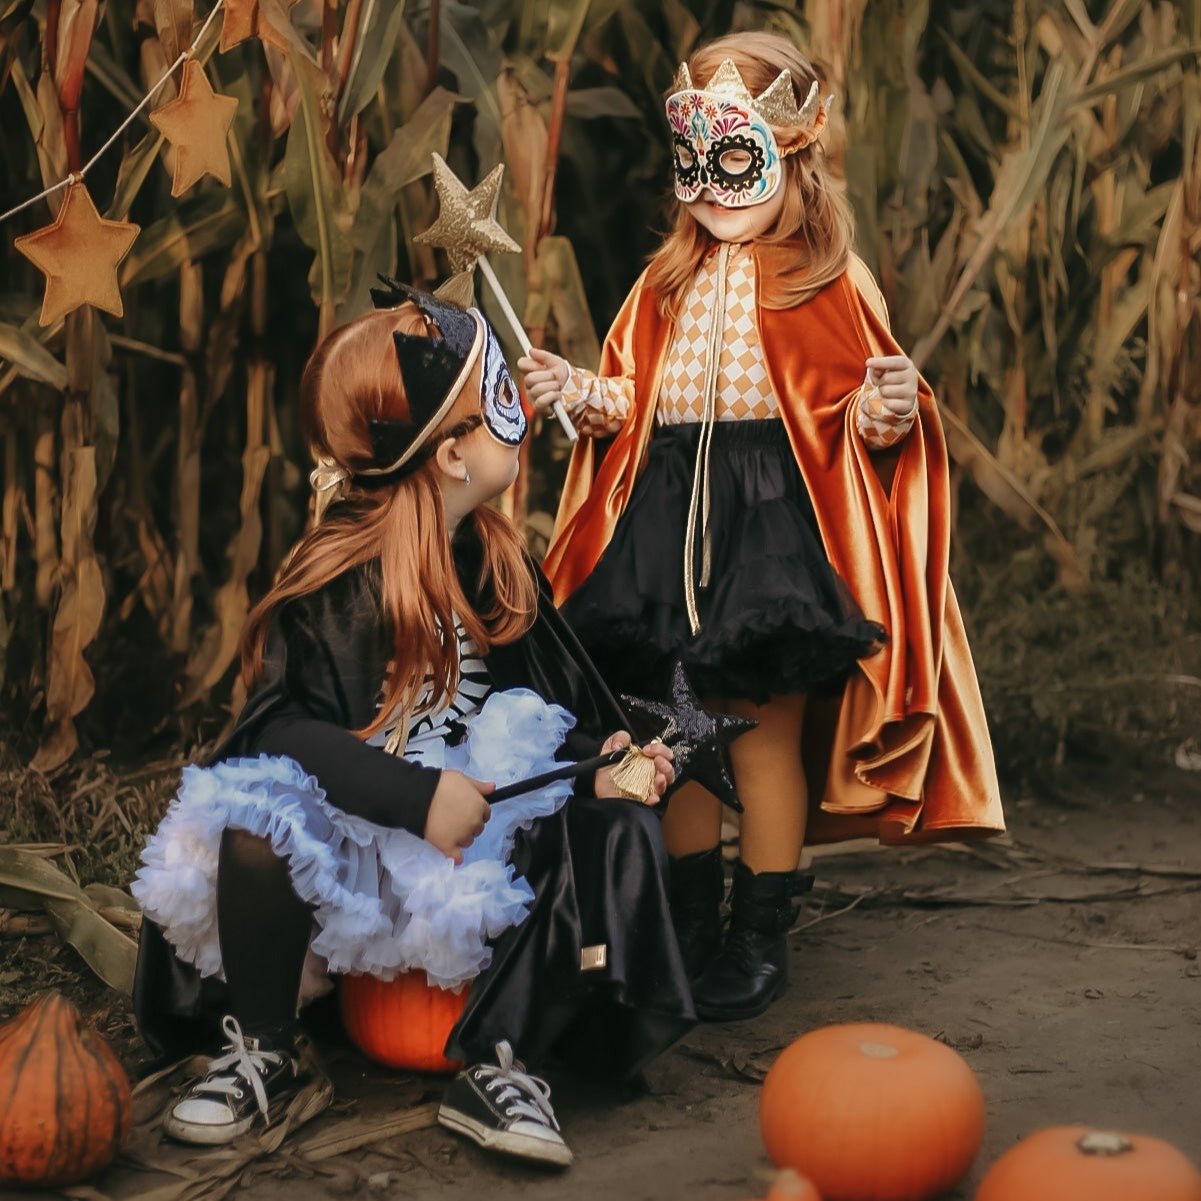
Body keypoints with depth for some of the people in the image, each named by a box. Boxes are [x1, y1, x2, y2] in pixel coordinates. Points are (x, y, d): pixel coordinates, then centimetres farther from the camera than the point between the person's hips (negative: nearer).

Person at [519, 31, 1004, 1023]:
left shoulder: (830, 284, -2)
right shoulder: (668, 282, 14)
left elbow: (851, 420, -3)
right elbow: (633, 400, 19)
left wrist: (888, 411, -24)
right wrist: (581, 395, 0)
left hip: (774, 524, -5)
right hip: (670, 519, 5)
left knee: (765, 730, 0)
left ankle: (763, 935, 15)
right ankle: (690, 922, 26)